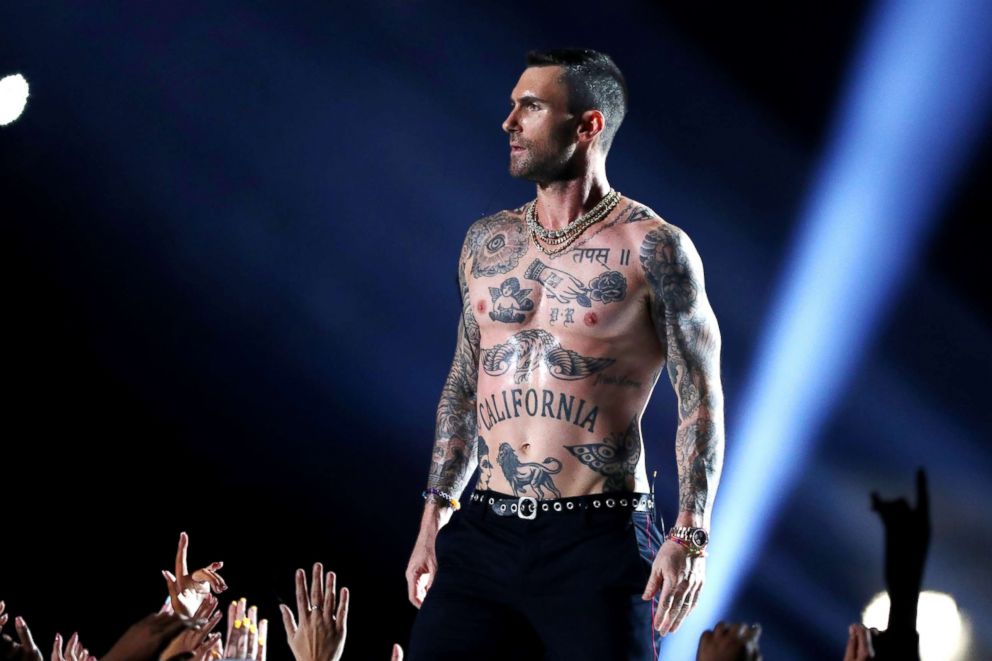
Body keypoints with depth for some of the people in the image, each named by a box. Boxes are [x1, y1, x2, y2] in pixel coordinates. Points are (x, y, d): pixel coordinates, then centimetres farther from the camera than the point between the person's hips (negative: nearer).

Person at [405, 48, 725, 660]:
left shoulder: (652, 248, -5)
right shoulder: (487, 242, 11)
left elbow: (701, 400, -5)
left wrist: (691, 537, -14)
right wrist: (434, 518, 16)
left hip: (600, 541, -5)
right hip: (482, 535, 5)